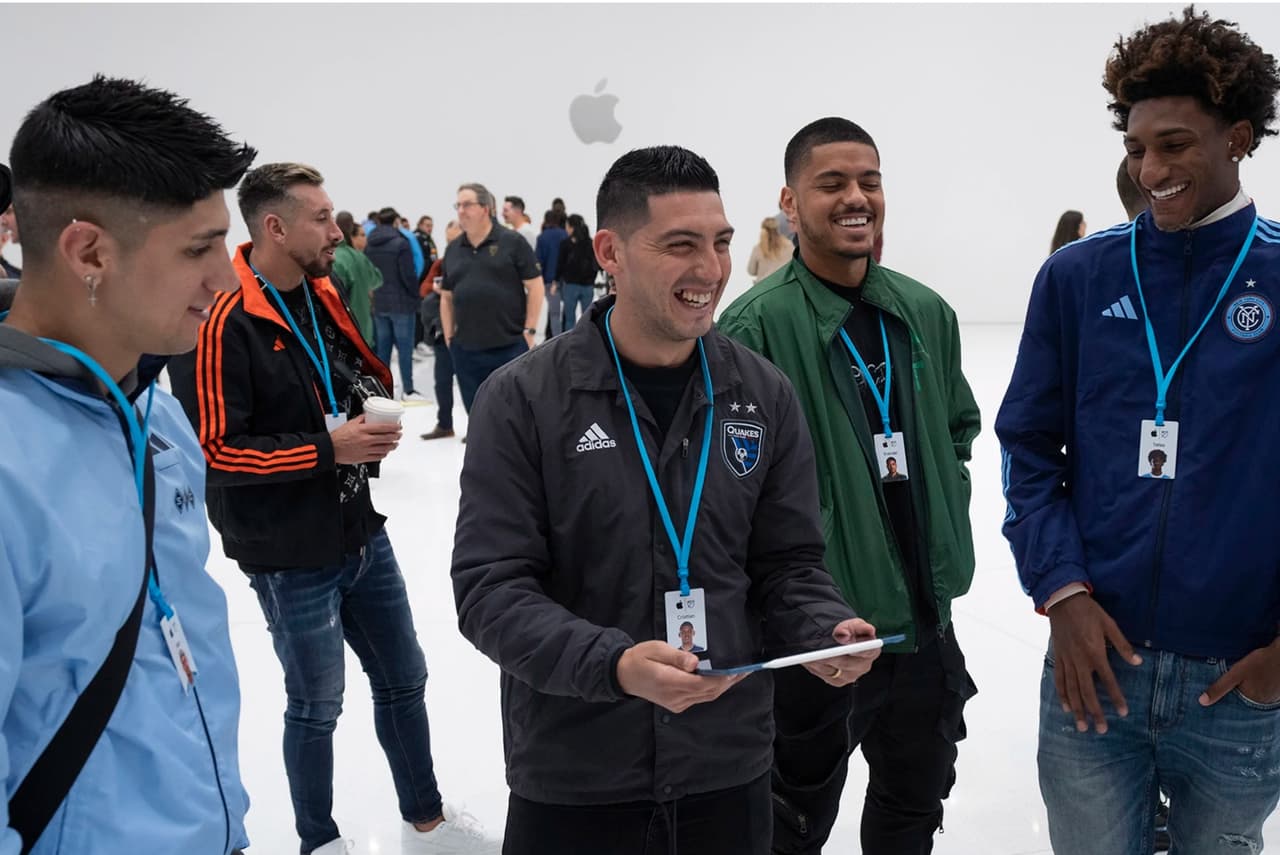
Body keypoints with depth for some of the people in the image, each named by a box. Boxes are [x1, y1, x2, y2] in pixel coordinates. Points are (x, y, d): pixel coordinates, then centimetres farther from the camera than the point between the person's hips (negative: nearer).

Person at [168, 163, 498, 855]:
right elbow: (212, 450, -22)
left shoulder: (323, 297, 6)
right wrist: (326, 449, -23)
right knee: (316, 706, 10)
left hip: (361, 533, 8)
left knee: (403, 679, 18)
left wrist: (371, 421, -1)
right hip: (291, 557, -7)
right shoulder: (223, 322, -19)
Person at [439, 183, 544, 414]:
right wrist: (449, 337, 11)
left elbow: (535, 286, -4)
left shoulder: (512, 242, -4)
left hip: (510, 345, -5)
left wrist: (529, 331, -8)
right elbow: (446, 297, 17)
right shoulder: (453, 251, 12)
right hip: (466, 349, 5)